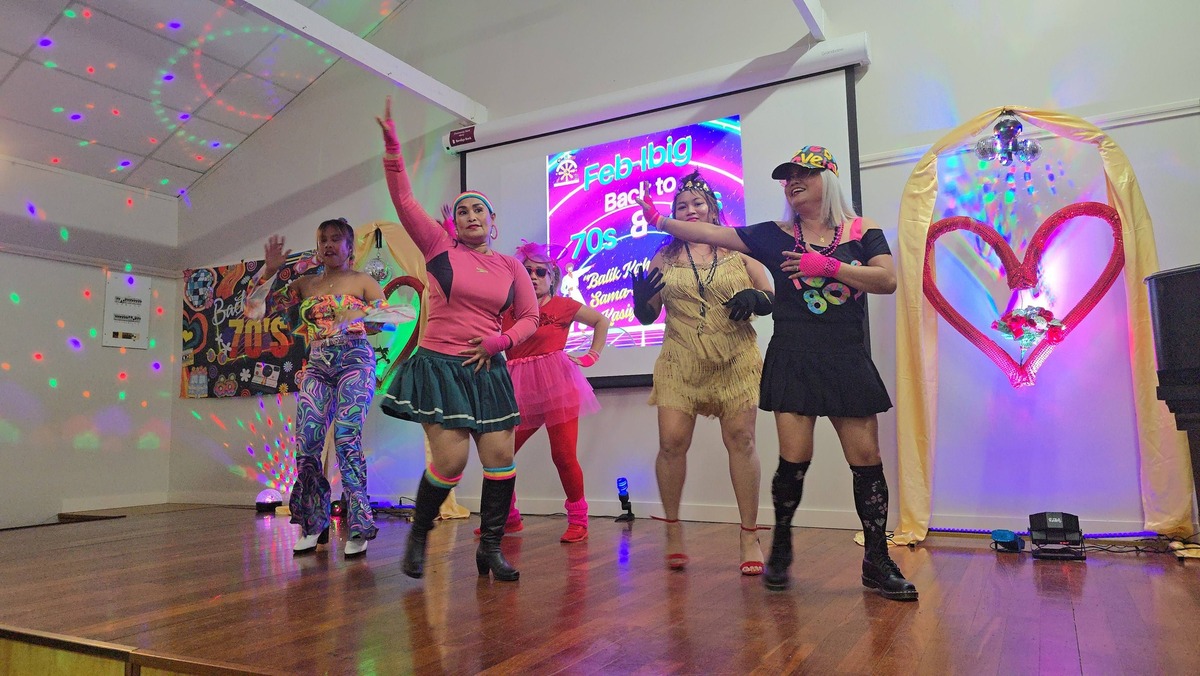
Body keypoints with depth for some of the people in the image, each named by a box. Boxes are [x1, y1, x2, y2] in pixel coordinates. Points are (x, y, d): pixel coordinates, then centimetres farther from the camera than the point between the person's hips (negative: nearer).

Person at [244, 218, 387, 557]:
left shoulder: (363, 281, 7)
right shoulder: (305, 283, 16)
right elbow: (255, 307, 14)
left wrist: (356, 318, -19)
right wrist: (270, 269, 4)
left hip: (355, 361, -4)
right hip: (317, 366, 4)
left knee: (346, 438, -17)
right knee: (306, 444, -6)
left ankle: (359, 528, -11)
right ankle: (314, 526, 7)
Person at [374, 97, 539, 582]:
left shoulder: (510, 266, 7)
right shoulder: (440, 248, 1)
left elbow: (529, 318, 9)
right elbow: (404, 201, -7)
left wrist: (497, 342, -7)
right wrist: (392, 148, -15)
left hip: (487, 369, 4)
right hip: (439, 365, -3)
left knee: (500, 456, 0)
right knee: (451, 460, -9)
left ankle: (490, 549, 15)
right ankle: (418, 537, 17)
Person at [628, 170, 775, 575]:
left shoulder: (738, 250, 8)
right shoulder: (663, 259, 10)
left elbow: (772, 299, 8)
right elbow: (646, 316, 10)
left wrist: (754, 299, -14)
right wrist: (641, 297, -11)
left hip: (734, 361, 0)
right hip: (680, 362, 1)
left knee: (740, 439, -6)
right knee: (671, 441, -9)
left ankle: (750, 537, 4)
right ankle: (673, 530, 10)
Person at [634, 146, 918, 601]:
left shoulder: (861, 231, 6)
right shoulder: (775, 235, 7)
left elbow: (887, 280, -6)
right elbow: (711, 234, 1)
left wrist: (828, 266, -14)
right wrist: (662, 222, -6)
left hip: (848, 362, 1)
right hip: (793, 361, 0)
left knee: (866, 458, 1)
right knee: (794, 458, -5)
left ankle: (877, 562, 15)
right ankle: (781, 547, 16)